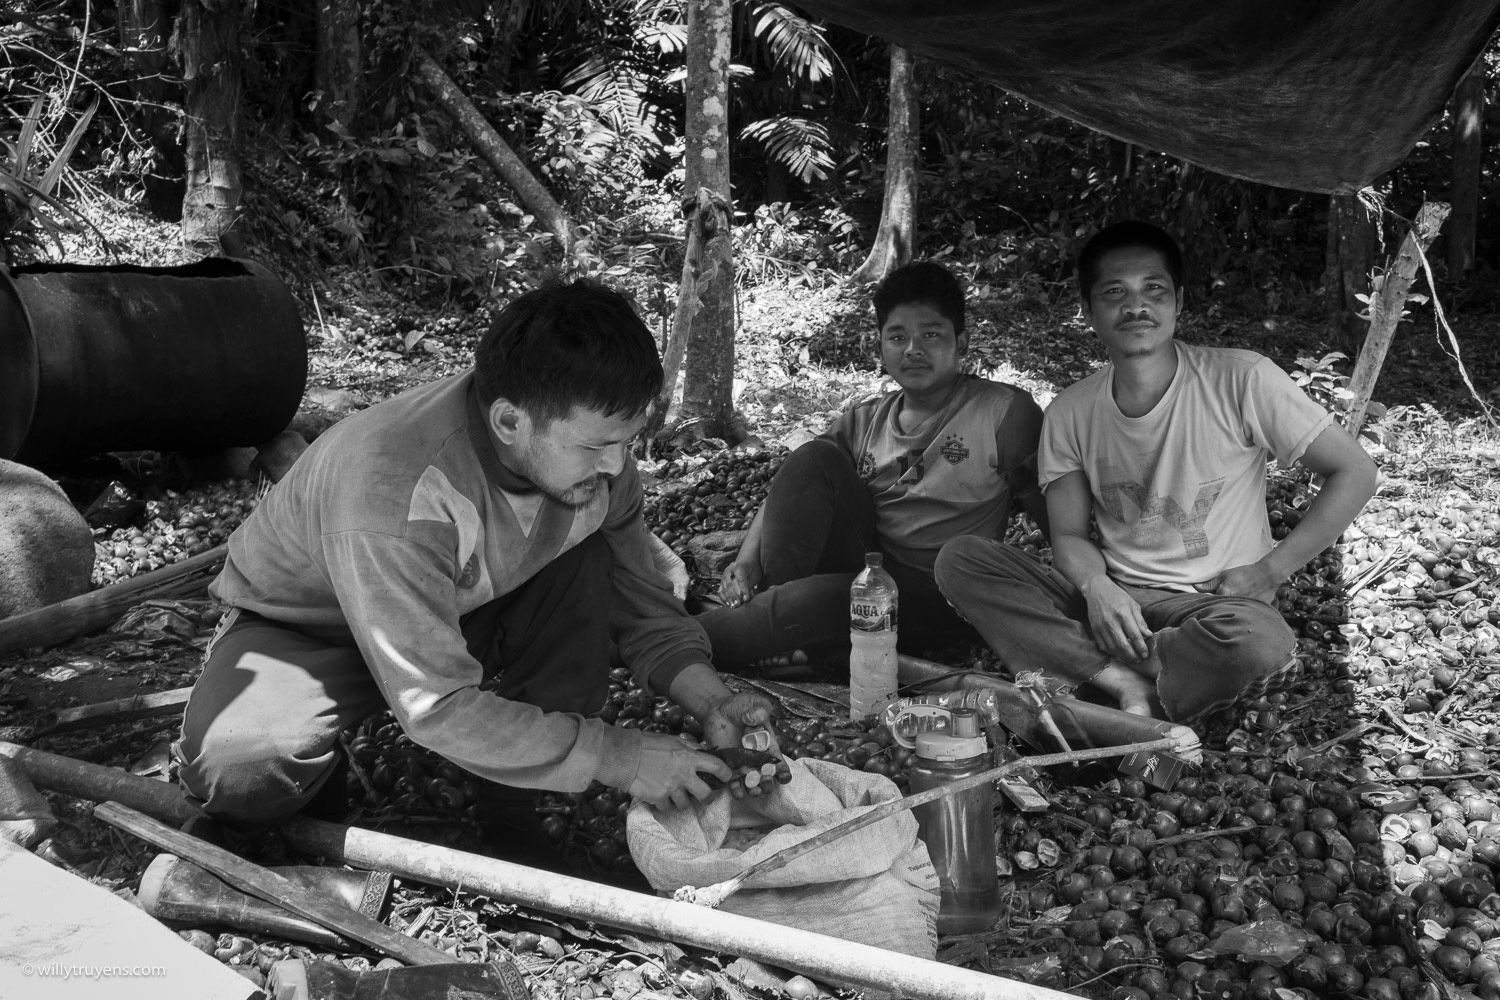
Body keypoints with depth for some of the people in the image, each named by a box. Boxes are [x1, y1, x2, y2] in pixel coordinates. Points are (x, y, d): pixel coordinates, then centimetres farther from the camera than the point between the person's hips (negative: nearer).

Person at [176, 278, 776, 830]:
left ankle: (524, 810, -8)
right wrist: (617, 759, -34)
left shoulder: (589, 451, -19)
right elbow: (436, 708, -37)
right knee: (238, 772, -35)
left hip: (458, 611, 6)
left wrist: (711, 702, -23)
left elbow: (641, 602, -5)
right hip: (305, 630, -5)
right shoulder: (394, 492, -40)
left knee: (587, 552, -20)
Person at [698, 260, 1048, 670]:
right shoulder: (864, 421, 10)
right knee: (814, 459, -14)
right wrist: (747, 560, -13)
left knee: (816, 600, -33)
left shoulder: (1005, 413, -4)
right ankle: (773, 598, -21)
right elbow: (789, 493, 4)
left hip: (937, 596, -5)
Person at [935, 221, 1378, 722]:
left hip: (1211, 604, -3)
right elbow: (1070, 535, 7)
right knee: (959, 559, -19)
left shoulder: (1242, 380, -9)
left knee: (1260, 644, -40)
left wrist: (1267, 572, -8)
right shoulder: (1070, 413, 2)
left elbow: (1355, 473, -3)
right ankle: (1128, 684, -25)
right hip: (1109, 599, 3)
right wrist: (1097, 586, -16)